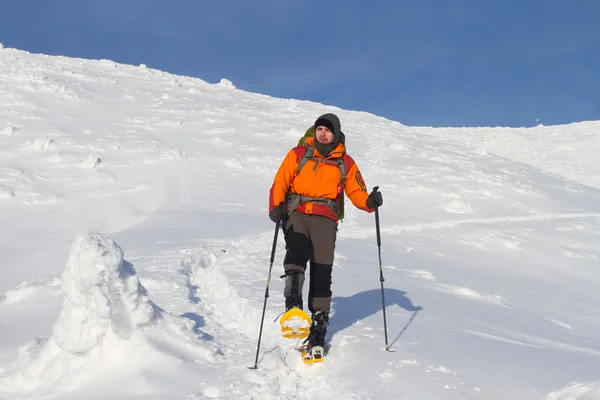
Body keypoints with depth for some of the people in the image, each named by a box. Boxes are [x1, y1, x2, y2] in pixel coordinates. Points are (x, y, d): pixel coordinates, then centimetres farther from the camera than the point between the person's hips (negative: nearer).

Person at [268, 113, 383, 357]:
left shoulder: (345, 163, 15)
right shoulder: (298, 154, 12)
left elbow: (356, 192, 12)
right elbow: (280, 183, 7)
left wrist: (370, 202, -11)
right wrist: (276, 207, -12)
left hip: (325, 219, 1)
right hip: (297, 214, 0)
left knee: (322, 272, -7)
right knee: (296, 253, -30)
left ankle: (318, 330, -3)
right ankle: (293, 306, -41)